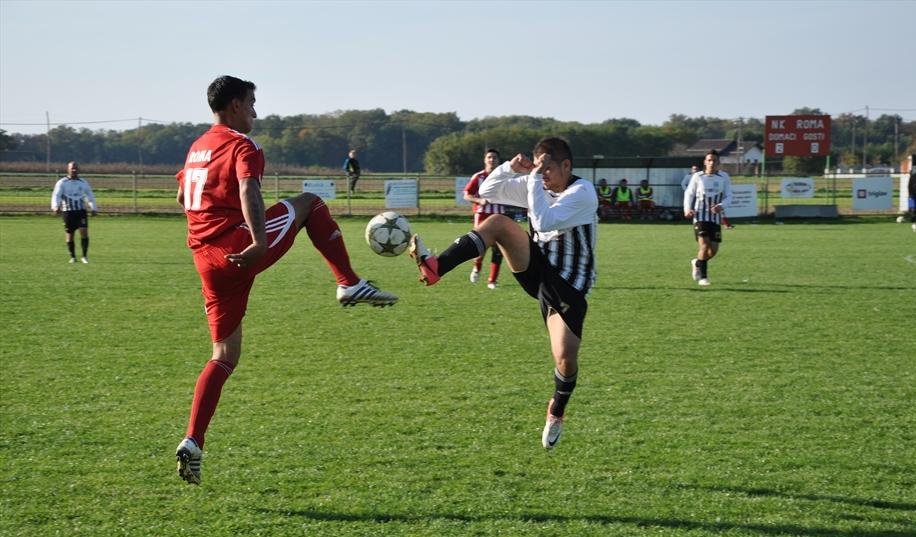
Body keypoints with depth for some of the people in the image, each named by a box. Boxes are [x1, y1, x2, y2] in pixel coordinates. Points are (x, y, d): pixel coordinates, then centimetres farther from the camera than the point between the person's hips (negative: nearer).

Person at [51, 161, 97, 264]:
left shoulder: (83, 183, 11)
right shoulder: (62, 183, 1)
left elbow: (90, 196, 19)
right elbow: (56, 195, -10)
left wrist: (94, 208, 8)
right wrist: (56, 206, -28)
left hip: (81, 211, 1)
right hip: (68, 212, -1)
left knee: (84, 231, -14)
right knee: (69, 235, 1)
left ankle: (84, 256, -5)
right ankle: (73, 257, 17)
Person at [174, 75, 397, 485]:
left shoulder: (197, 147, 21)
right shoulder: (241, 146, -4)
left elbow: (182, 198, 35)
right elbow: (249, 191, -24)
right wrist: (260, 241, -37)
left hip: (206, 259, 7)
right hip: (239, 245, -7)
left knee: (225, 357, 12)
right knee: (309, 203, 13)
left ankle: (192, 444, -1)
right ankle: (350, 285, 4)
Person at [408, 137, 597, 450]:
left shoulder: (583, 192, -18)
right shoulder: (535, 184, 4)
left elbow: (545, 222, -32)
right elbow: (487, 192, 9)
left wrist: (534, 180, -27)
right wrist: (510, 168, -7)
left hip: (568, 288, -5)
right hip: (536, 269, 5)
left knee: (566, 360, -15)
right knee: (498, 222, -20)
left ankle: (557, 412, 20)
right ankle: (435, 268, -35)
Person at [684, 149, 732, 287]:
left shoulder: (724, 177, 4)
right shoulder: (697, 177, 2)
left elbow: (728, 196, 3)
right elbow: (689, 193, 11)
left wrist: (721, 206, -18)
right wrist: (687, 208, -6)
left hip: (716, 217, 3)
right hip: (700, 215, -3)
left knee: (714, 250, 4)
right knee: (704, 245, -17)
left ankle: (697, 263, 34)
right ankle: (702, 276, -4)